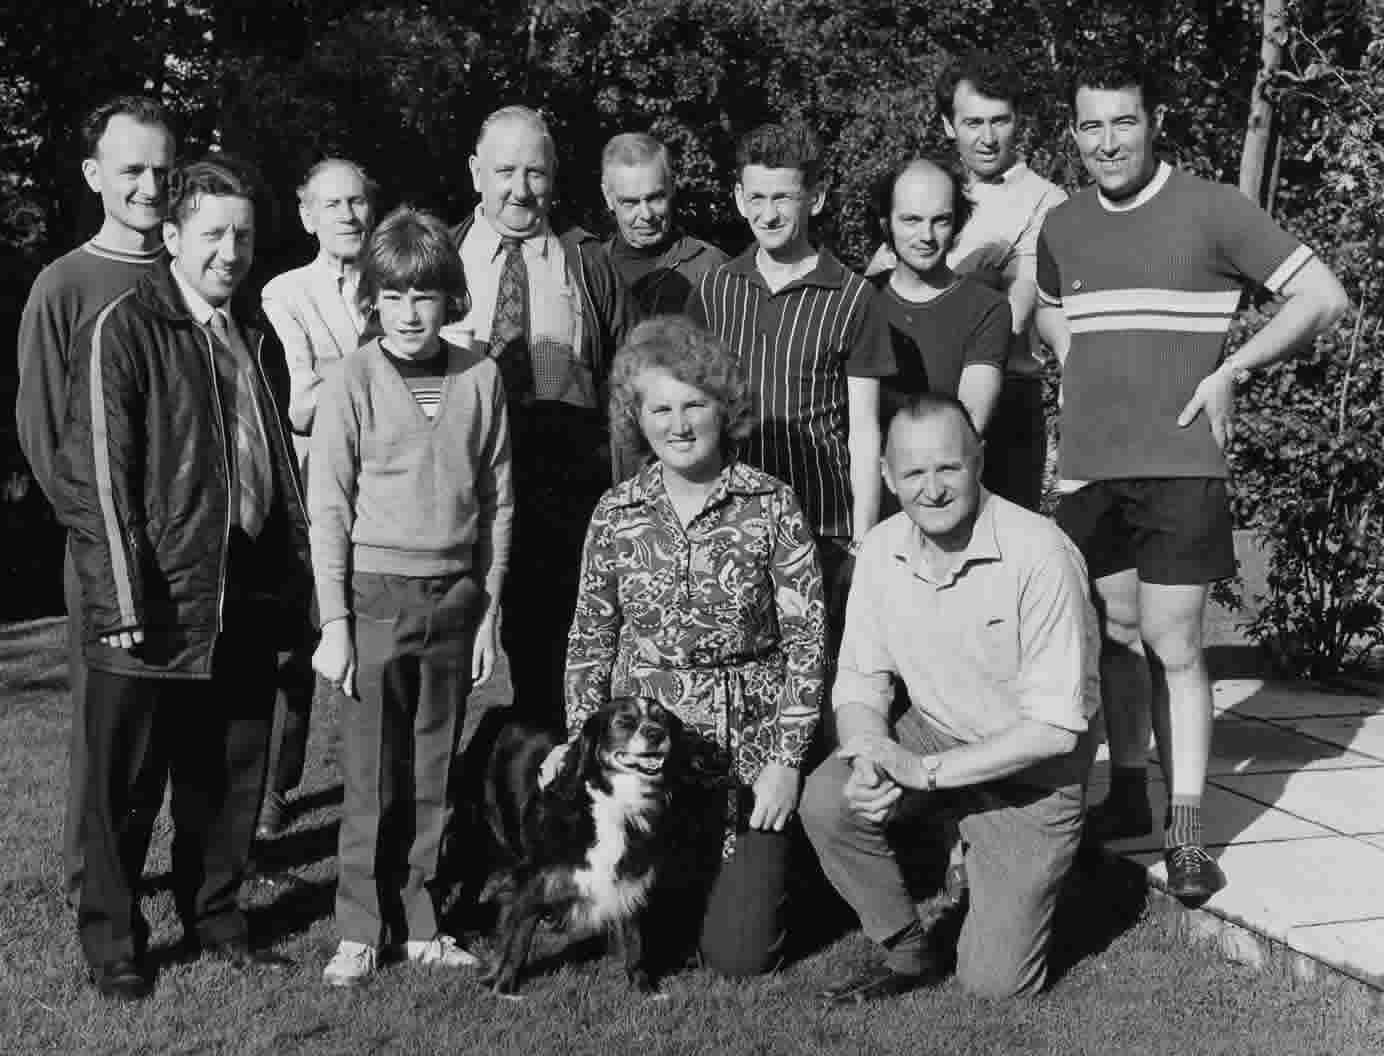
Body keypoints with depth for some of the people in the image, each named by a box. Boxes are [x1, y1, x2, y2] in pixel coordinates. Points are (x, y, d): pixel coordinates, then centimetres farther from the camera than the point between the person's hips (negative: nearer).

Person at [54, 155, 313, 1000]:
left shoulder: (258, 343, 15)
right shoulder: (124, 330, -6)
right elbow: (97, 472, -11)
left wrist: (297, 582, 12)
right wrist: (123, 599, -16)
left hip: (248, 605, 6)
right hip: (155, 607, -6)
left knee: (233, 775, 14)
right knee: (126, 783, 6)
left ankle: (217, 914, 30)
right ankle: (113, 940, 19)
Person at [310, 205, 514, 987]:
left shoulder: (480, 377, 1)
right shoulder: (355, 381, -5)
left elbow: (498, 500, 6)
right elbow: (329, 508, -4)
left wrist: (490, 608, 5)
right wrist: (334, 621, -7)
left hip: (456, 594, 2)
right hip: (376, 593, -2)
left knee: (436, 774, 9)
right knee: (373, 776, 3)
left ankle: (420, 922, 21)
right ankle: (361, 931, 14)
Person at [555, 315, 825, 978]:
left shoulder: (771, 506, -6)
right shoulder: (615, 513, 1)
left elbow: (806, 640, -5)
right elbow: (589, 640, 8)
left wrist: (786, 759, -9)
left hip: (750, 754, -2)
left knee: (738, 955, -2)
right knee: (650, 937, 3)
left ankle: (762, 870, 31)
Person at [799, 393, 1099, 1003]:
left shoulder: (1039, 554, -25)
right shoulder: (882, 551, -8)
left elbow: (1054, 726, -24)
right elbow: (860, 678, 0)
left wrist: (926, 770, -26)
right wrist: (869, 758, -22)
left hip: (1031, 766, -4)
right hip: (932, 732, 4)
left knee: (994, 982, -6)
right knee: (827, 802, -25)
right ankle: (906, 951, 0)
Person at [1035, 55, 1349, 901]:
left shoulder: (1212, 210, -5)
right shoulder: (1061, 227, 9)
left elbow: (1324, 297, -2)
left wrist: (1230, 371, -8)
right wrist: (1084, 371, 11)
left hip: (1180, 465, -4)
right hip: (1089, 465, 5)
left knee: (1172, 644, -5)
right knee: (1117, 632, 12)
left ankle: (1187, 830, 1)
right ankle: (1128, 798, 25)